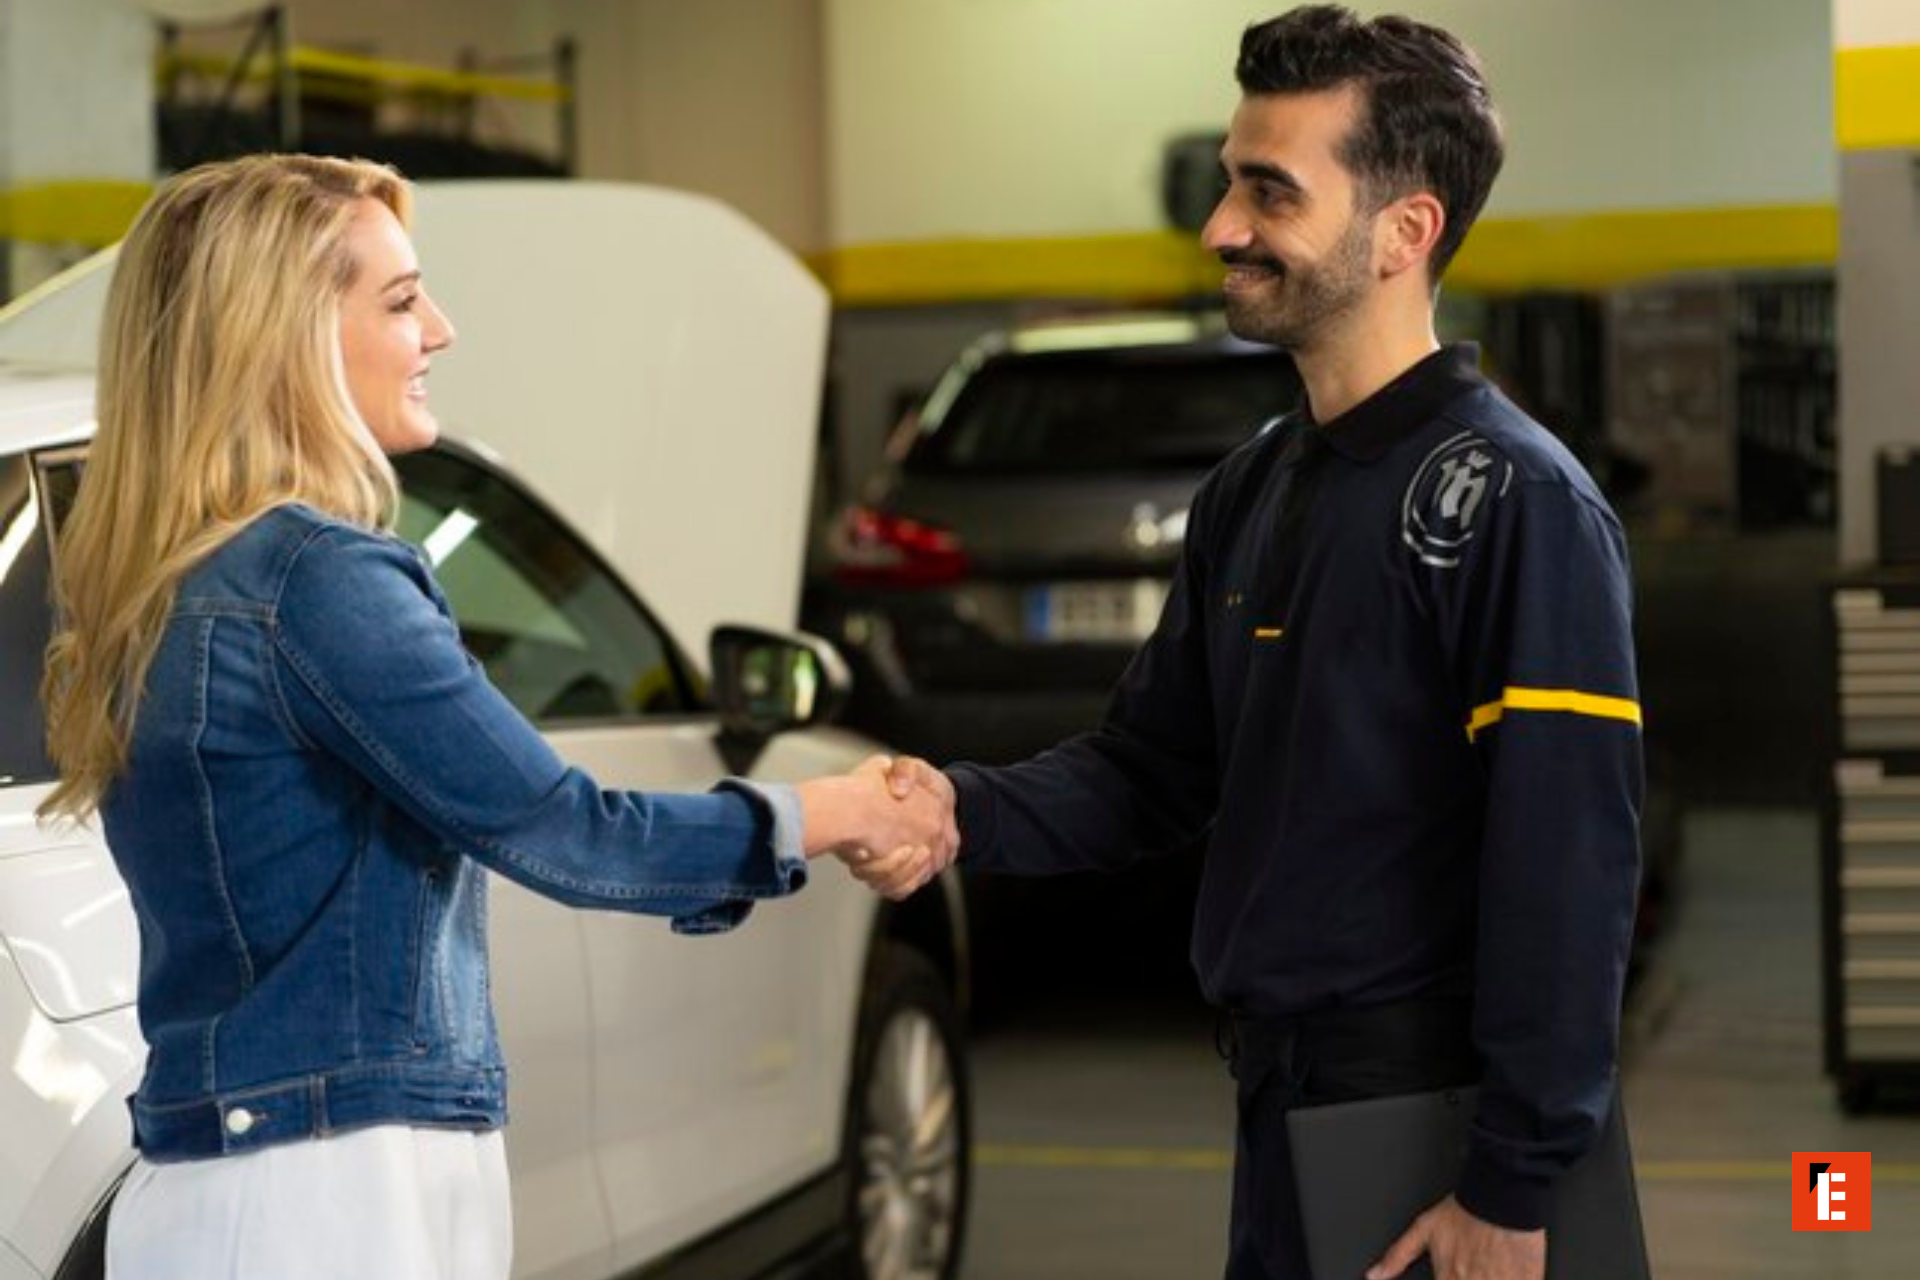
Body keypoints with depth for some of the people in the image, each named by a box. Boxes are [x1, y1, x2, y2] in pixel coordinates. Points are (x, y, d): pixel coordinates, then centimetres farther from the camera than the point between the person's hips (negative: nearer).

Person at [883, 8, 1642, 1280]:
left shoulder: (1517, 504, -15)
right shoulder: (1252, 490, 12)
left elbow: (1570, 871, -20)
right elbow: (1153, 767, 15)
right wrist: (971, 808, -5)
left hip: (1430, 1122, -8)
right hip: (1281, 1093, 8)